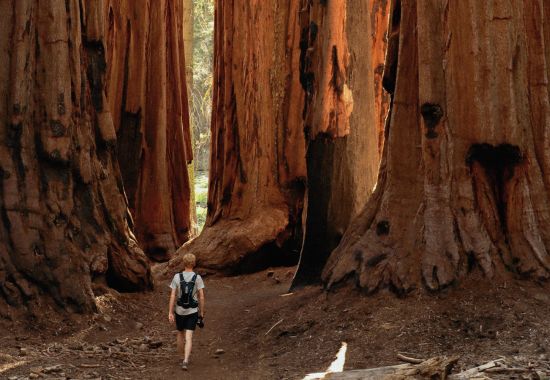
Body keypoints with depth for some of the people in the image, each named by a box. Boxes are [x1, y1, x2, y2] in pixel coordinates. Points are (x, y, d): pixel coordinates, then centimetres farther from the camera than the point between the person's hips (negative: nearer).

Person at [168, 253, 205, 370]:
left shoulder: (177, 277, -6)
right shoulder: (197, 278, -8)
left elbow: (172, 296, -8)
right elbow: (201, 297, -8)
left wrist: (170, 313, -4)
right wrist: (201, 312, 3)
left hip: (179, 311, 2)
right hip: (193, 311, -1)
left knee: (180, 334, 20)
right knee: (189, 337, -3)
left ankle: (182, 358, 33)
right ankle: (185, 361, -18)